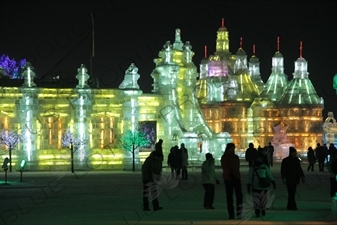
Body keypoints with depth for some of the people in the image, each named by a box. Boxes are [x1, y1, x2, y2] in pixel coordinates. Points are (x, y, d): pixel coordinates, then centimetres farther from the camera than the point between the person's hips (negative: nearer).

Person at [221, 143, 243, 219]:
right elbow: (224, 167, -14)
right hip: (228, 178, -4)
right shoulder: (224, 157, -3)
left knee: (239, 195, -9)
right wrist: (230, 174, -24)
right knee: (229, 196, 1)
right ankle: (231, 214, 3)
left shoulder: (236, 157, 14)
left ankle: (239, 213, -9)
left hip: (236, 178, 4)